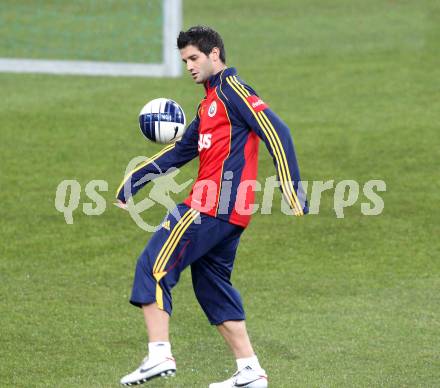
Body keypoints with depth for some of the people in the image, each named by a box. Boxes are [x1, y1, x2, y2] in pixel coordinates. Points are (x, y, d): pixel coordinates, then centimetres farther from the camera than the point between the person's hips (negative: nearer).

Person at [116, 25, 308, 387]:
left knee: (153, 267, -9)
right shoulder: (210, 103, 23)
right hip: (229, 211, 10)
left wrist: (292, 190, -20)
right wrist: (133, 181, 21)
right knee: (211, 286, 14)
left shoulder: (232, 88, -6)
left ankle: (159, 355, -15)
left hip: (212, 206, -10)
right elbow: (180, 151, 27)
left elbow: (275, 131, -15)